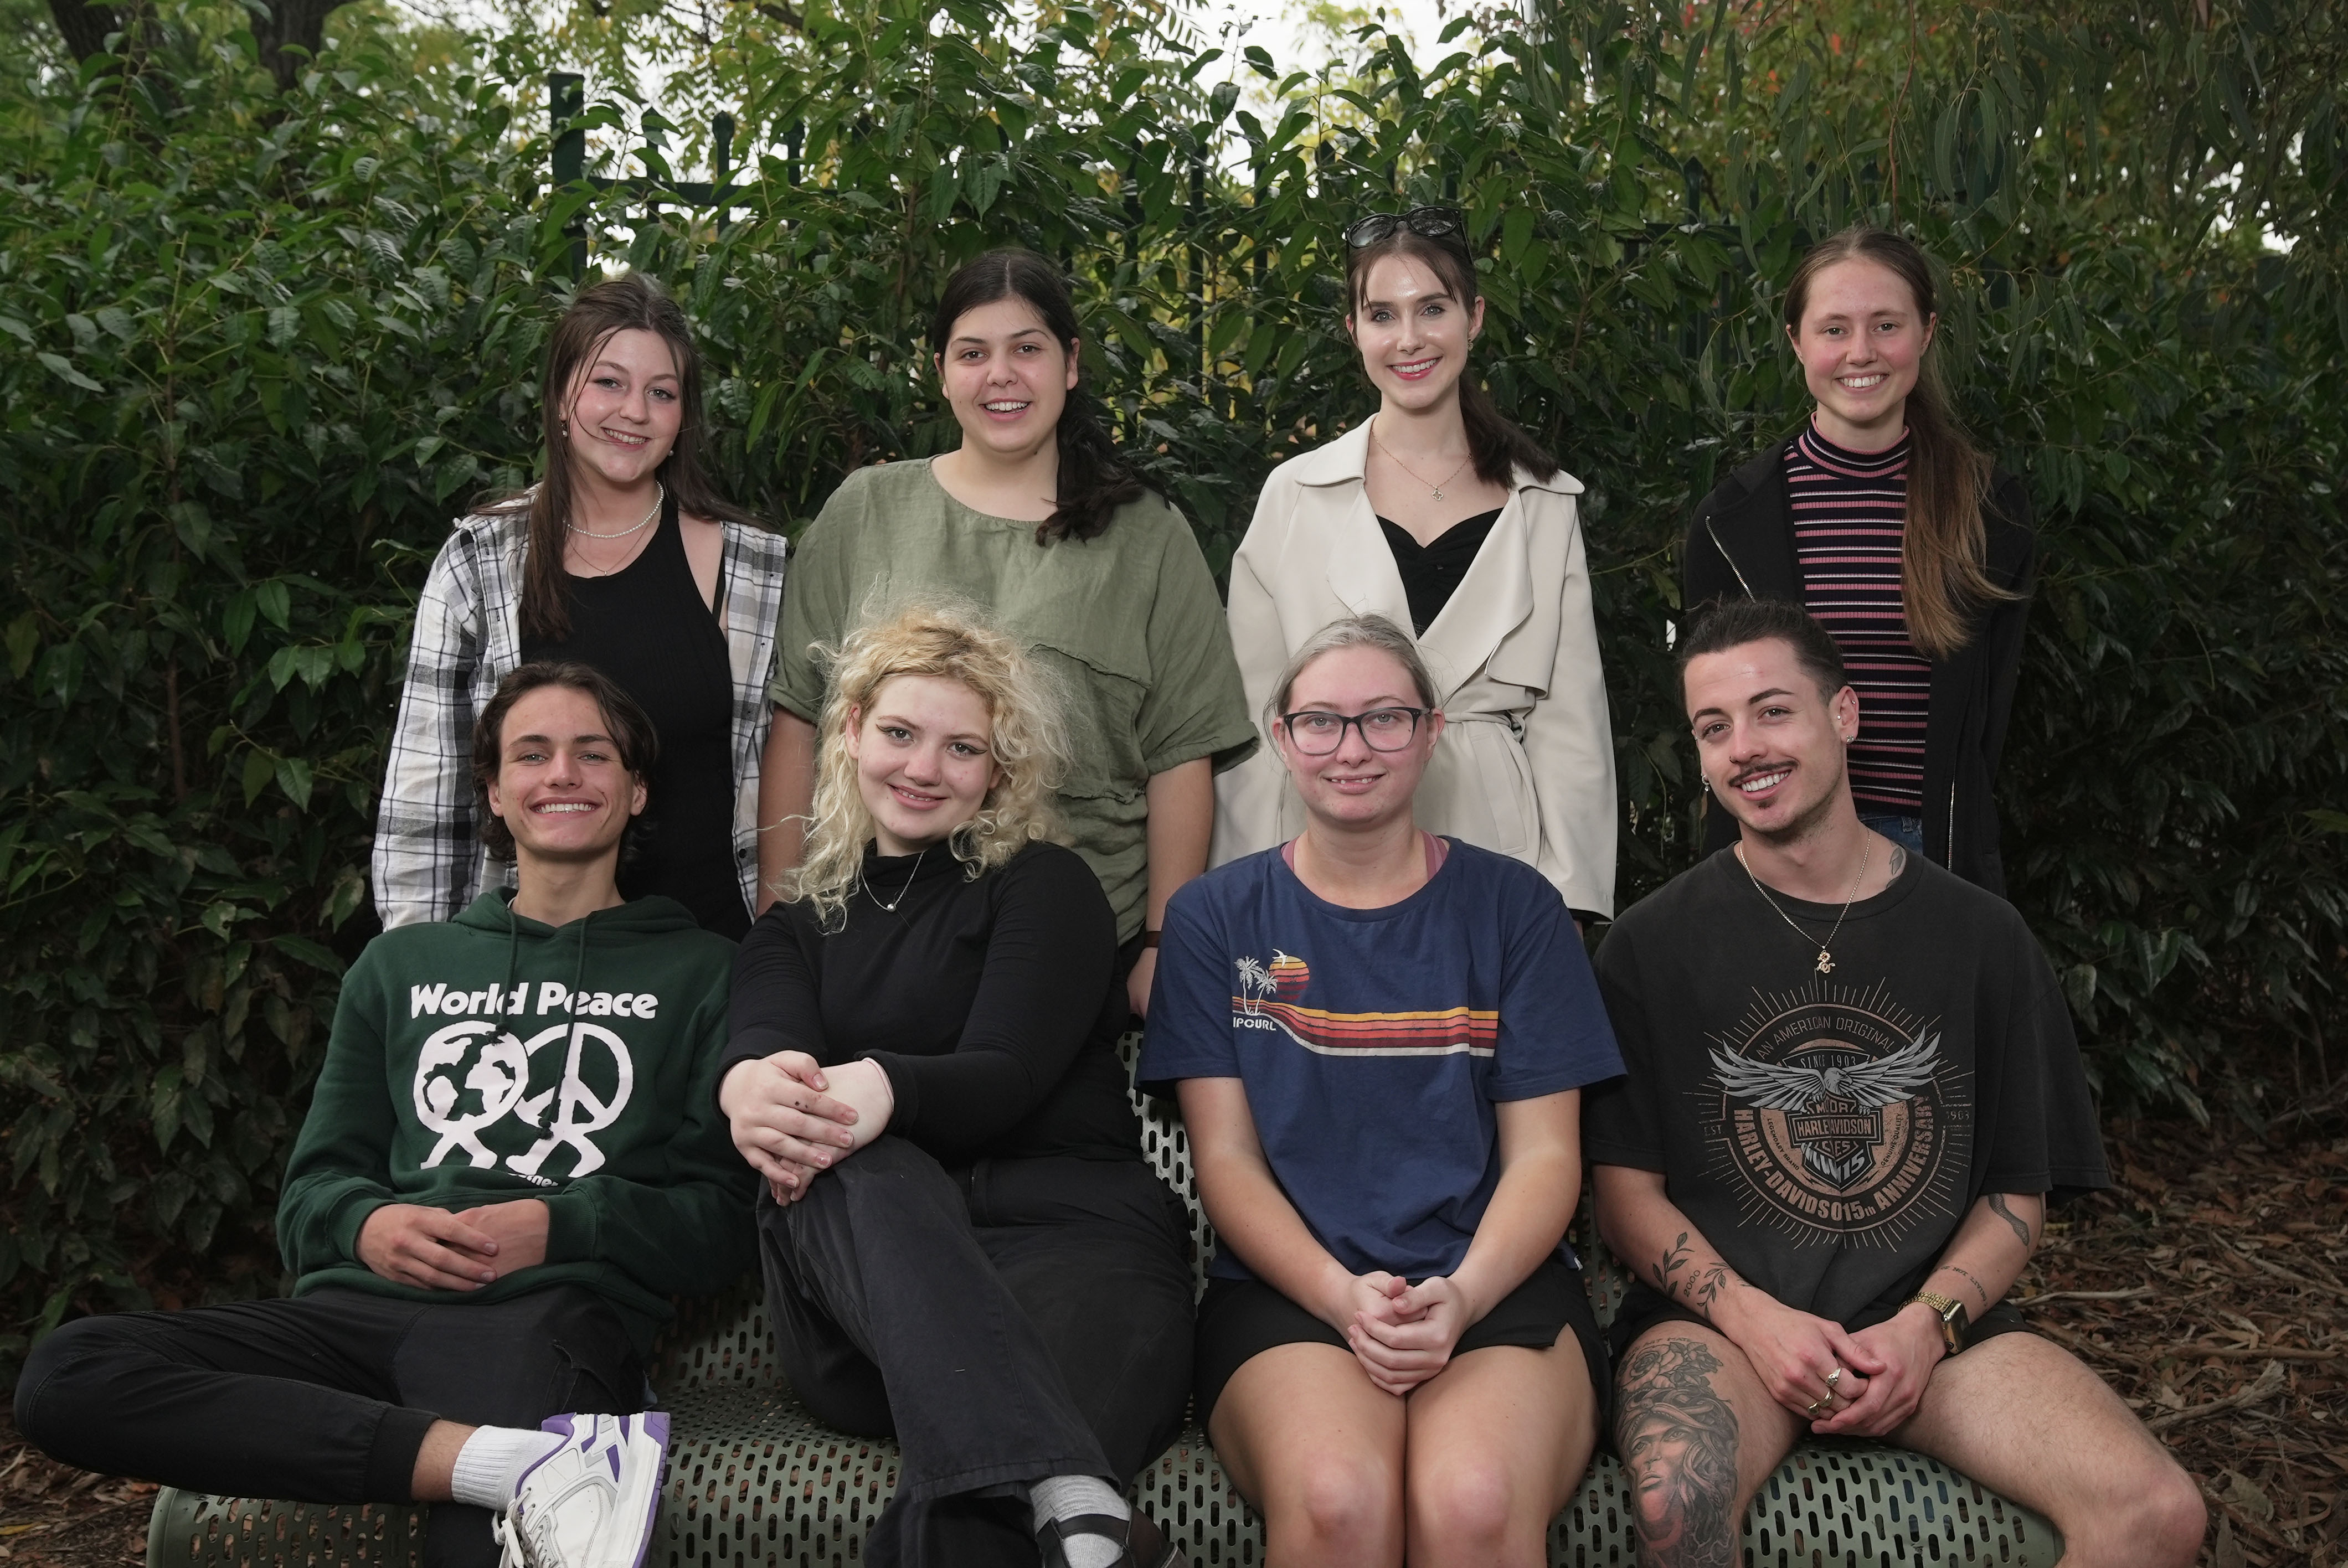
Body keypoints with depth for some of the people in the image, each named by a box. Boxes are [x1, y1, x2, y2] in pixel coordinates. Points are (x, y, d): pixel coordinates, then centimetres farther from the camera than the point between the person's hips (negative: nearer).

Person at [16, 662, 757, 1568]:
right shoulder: (402, 966, 25)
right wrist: (366, 1225, -3)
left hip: (547, 1313, -7)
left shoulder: (699, 972, 14)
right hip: (361, 1309, 7)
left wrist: (561, 1226, -9)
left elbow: (722, 1229, 7)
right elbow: (310, 1194, 20)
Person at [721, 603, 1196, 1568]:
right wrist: (754, 1089, -29)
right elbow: (764, 1039, 0)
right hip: (864, 1288, 3)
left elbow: (1006, 1075, -5)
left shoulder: (1048, 887, 14)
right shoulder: (794, 931, 25)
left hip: (1067, 1228, -3)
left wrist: (882, 1091, -31)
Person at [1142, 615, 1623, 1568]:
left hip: (1495, 1284, 0)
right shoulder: (1215, 916, 11)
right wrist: (1344, 1297, -12)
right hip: (1287, 1289, 0)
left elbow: (1544, 1154, 6)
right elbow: (1225, 1157, 5)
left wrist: (1460, 1295, -13)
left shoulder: (1513, 907, 11)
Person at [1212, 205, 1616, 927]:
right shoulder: (1295, 496, 3)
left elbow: (1570, 721, 6)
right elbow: (1252, 722, 3)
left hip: (1496, 856, 1)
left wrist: (1566, 902, -2)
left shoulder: (1546, 505, 7)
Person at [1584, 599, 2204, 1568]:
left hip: (1931, 1321, 2)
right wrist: (1753, 1318, -13)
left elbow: (2021, 1192, 10)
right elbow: (1625, 1188, 2)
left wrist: (1928, 1322, -7)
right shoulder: (1654, 944, 3)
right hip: (1721, 1316, -2)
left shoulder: (1980, 936, 8)